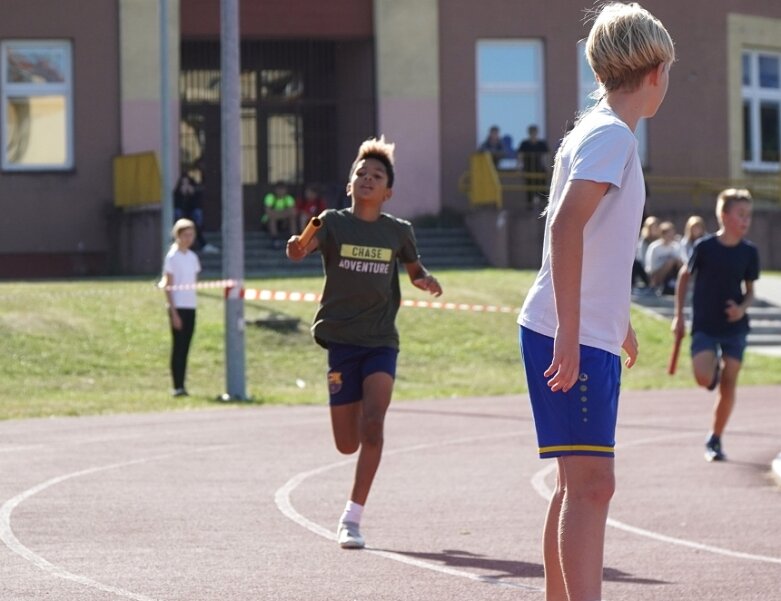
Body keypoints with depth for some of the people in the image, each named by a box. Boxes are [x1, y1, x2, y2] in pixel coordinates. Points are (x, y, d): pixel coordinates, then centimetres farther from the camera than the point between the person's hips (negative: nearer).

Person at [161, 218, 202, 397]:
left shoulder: (192, 257, 13)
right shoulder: (172, 257, -6)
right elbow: (167, 286, -9)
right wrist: (174, 312, -14)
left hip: (191, 307, 6)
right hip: (178, 307, -6)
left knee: (185, 348, 6)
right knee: (178, 346, -6)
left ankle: (182, 385, 7)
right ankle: (177, 387, -6)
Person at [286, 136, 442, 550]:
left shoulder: (398, 232, 4)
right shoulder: (333, 223, -2)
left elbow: (415, 271, 20)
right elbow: (302, 251, -19)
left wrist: (426, 281, -2)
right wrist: (296, 248, -43)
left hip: (381, 341, 0)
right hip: (340, 339, 0)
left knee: (372, 424, -21)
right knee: (347, 444, 3)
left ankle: (352, 517, -14)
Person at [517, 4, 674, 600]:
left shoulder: (607, 133, 18)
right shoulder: (610, 135, -13)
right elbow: (565, 226, -26)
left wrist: (618, 321, 39)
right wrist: (570, 330, -28)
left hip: (589, 336, 10)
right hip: (570, 338, -10)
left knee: (579, 483, 15)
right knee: (591, 483, -14)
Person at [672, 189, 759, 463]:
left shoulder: (749, 252, -1)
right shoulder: (705, 247, -9)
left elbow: (750, 291, 8)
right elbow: (684, 276, 4)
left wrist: (742, 308, -14)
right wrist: (678, 315, 4)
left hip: (734, 326, 2)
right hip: (704, 326, -2)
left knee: (728, 384, 0)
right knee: (704, 378, -20)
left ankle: (714, 440, 14)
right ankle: (714, 367, 18)